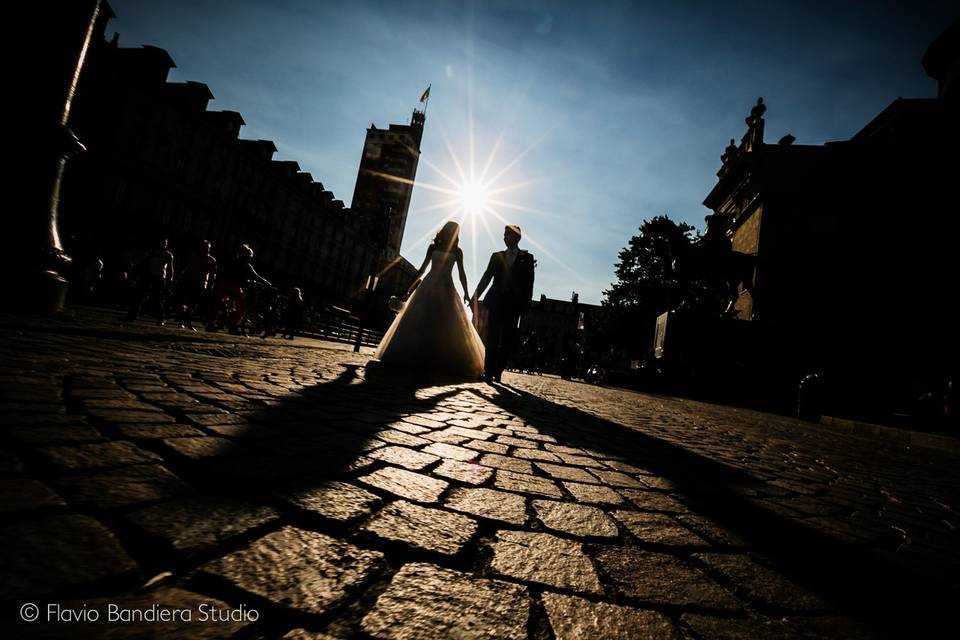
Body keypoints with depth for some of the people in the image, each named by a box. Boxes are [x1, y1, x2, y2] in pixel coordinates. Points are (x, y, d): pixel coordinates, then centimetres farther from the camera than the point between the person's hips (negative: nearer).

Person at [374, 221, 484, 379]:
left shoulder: (457, 251, 8)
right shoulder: (433, 246, 11)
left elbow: (461, 273, 3)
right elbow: (423, 267, 13)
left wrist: (465, 292, -8)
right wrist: (413, 285, 9)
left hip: (446, 288, -1)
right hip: (429, 285, 1)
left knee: (446, 325, -8)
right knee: (419, 320, -3)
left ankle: (440, 360, -6)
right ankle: (412, 356, 3)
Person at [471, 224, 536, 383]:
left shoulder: (527, 257, 8)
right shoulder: (497, 256, 16)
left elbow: (529, 282, 2)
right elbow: (486, 278, 10)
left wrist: (526, 304, -7)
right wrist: (475, 296, 0)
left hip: (513, 303, -2)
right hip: (496, 300, 2)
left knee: (507, 340, -1)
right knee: (492, 337, -3)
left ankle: (497, 372, 8)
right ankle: (489, 372, -1)